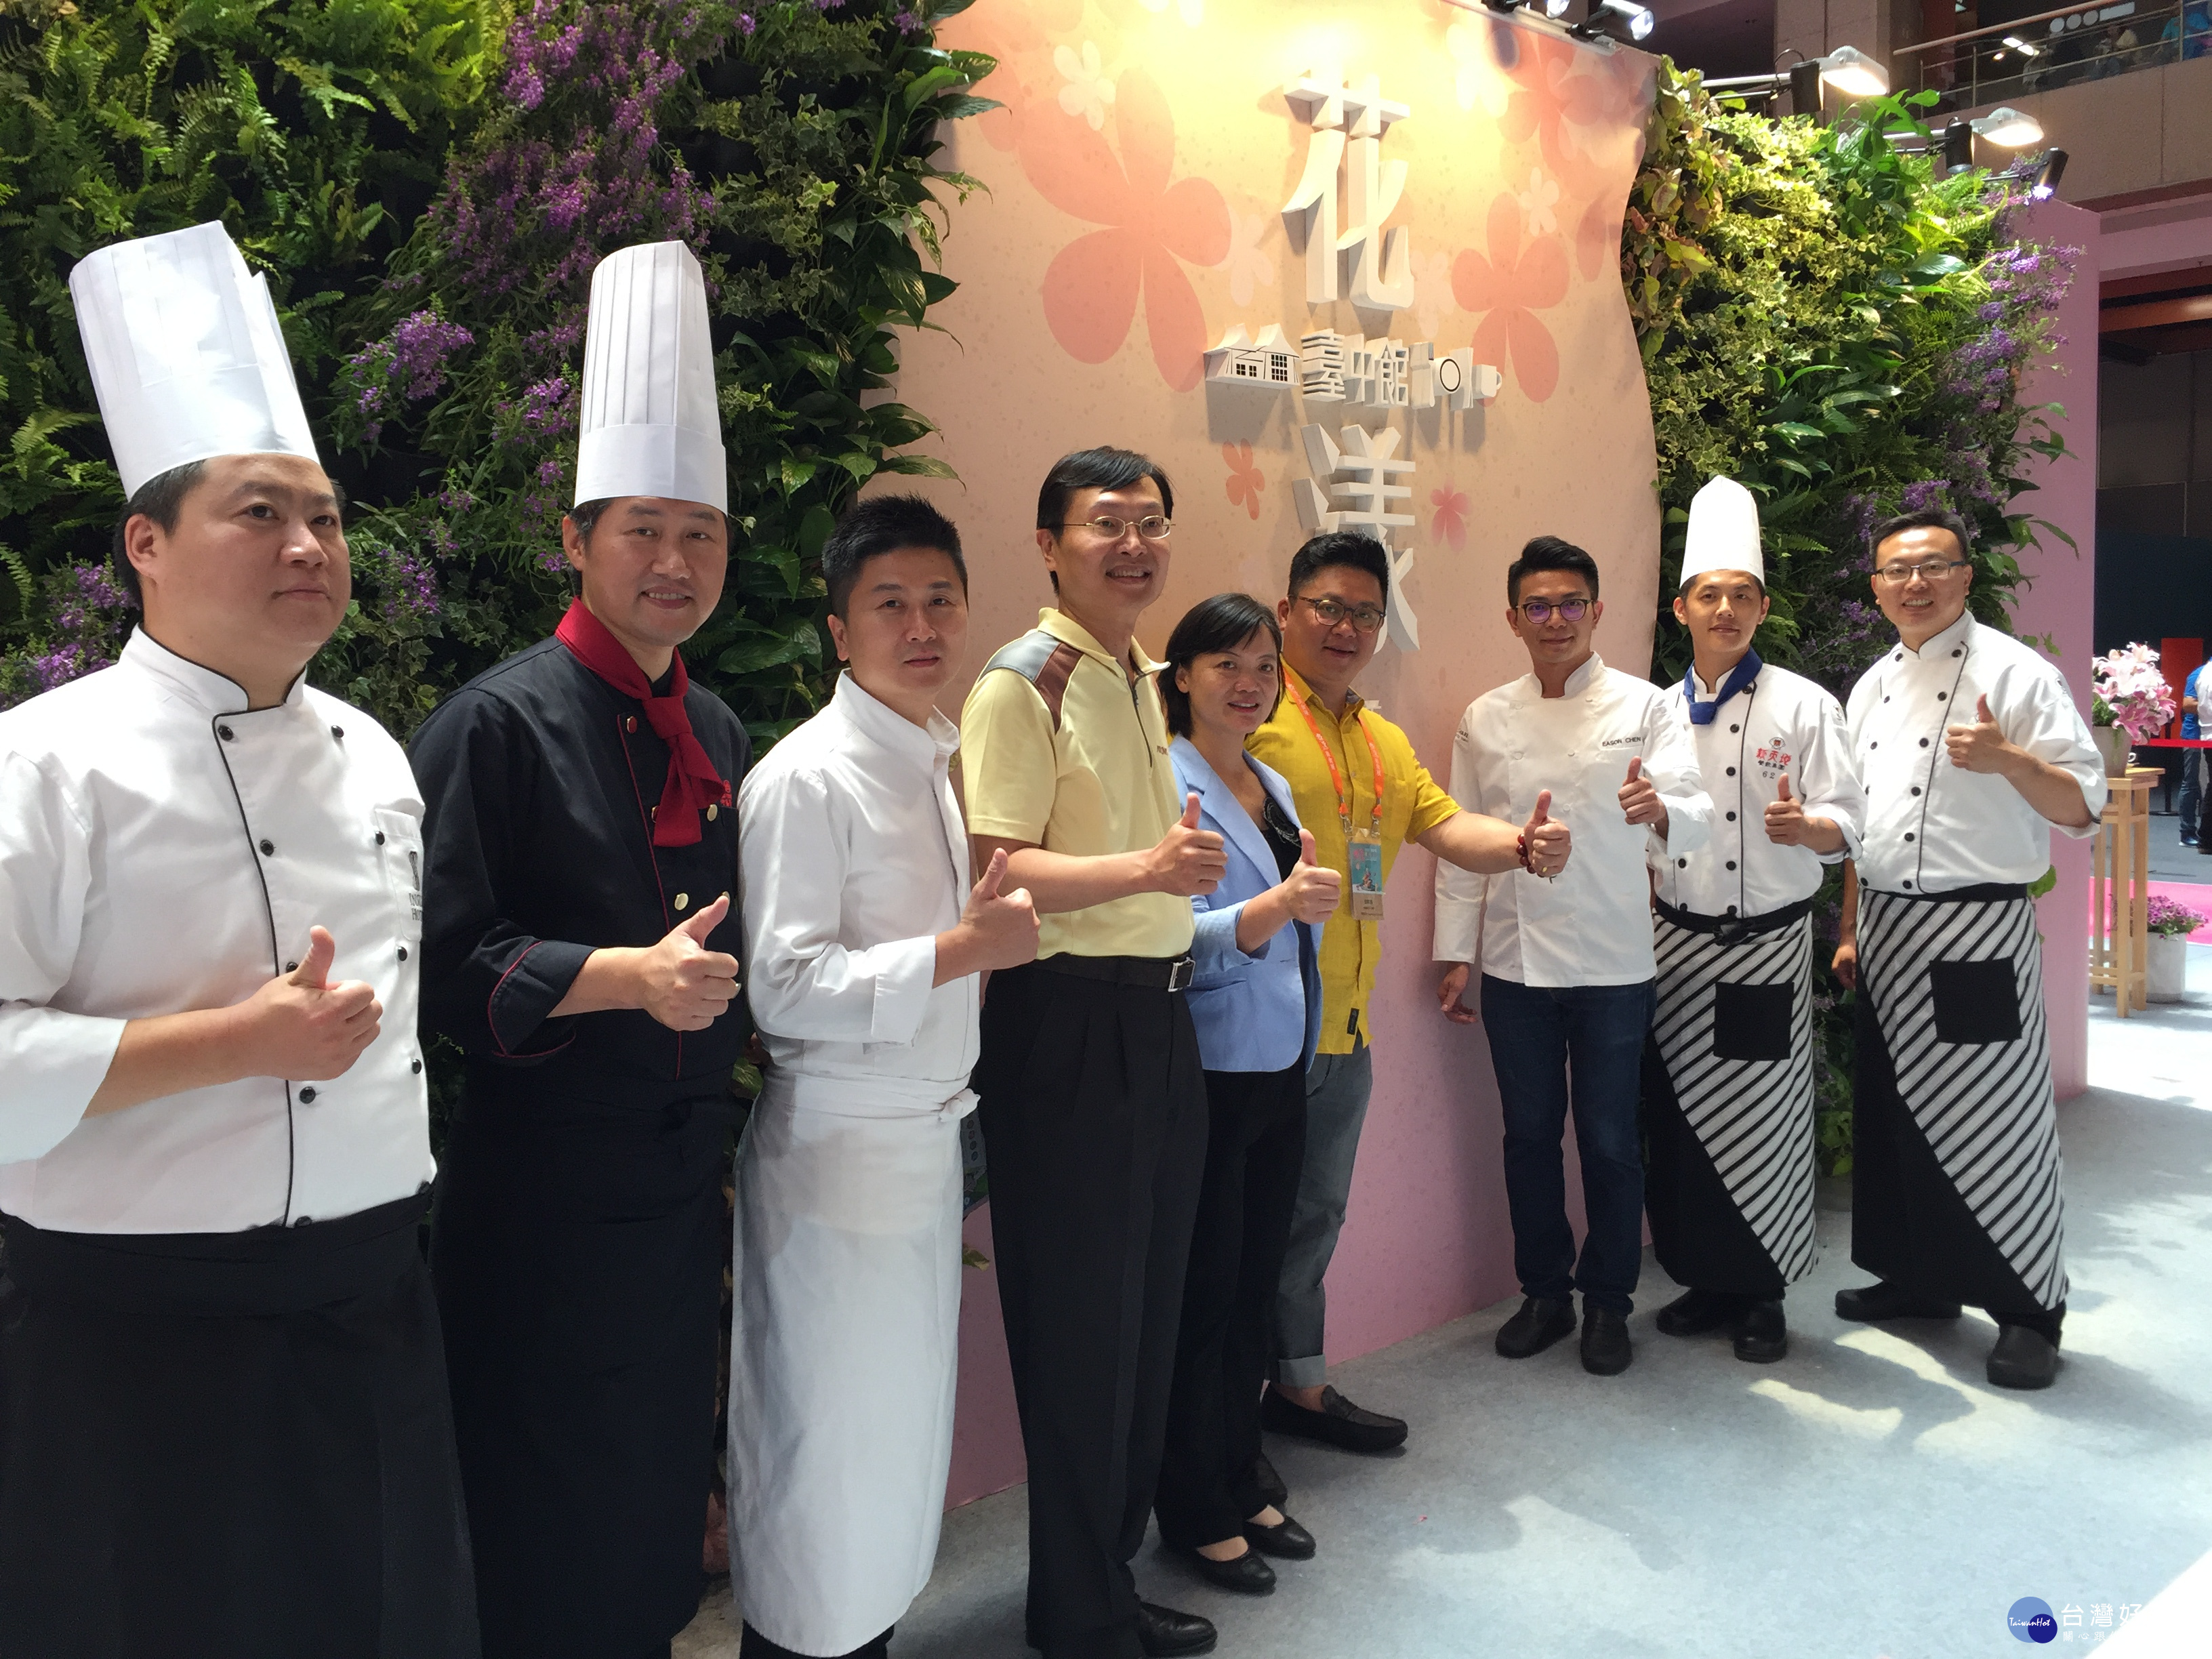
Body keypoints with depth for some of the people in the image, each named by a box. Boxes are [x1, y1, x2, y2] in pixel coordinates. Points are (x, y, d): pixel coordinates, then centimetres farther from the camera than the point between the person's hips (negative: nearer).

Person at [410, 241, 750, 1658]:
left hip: (683, 1176, 7)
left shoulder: (717, 733, 9)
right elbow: (446, 955, -17)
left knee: (662, 1503, 19)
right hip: (546, 1187, -6)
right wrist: (620, 975, -26)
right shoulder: (502, 722, -12)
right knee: (552, 1543, 6)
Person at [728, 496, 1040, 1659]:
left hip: (929, 1136, 8)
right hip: (837, 1148, -8)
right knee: (826, 1438, 4)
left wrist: (994, 925, 3)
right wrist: (963, 949, -22)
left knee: (905, 1421, 18)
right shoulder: (808, 777, -15)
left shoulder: (935, 763, 11)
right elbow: (785, 989, -20)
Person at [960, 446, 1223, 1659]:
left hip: (1157, 1014, 9)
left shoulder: (1143, 679, 15)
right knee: (1080, 1324, 3)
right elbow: (998, 873, -20)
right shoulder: (1021, 683, -12)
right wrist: (1145, 868, -31)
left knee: (1148, 1309, 16)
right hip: (1068, 1022, -9)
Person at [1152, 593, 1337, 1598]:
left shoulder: (1275, 788, 14)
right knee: (1201, 1299, 2)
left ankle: (1239, 1488, 30)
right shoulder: (1163, 785, -12)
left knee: (1254, 1291, 15)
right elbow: (1175, 935, -23)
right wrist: (1276, 907, -36)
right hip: (1207, 1072, -8)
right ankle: (1194, 1514, 18)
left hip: (1280, 1069, 8)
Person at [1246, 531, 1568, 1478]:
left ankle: (1298, 1384, 37)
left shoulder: (1384, 742, 16)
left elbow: (1446, 825, 8)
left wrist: (1524, 846, -10)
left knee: (1314, 1215, 20)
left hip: (1345, 1027, 8)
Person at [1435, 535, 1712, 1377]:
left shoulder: (1644, 708, -2)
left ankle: (1607, 1301, 24)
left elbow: (1695, 813, -14)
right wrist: (1455, 953, 5)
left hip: (1612, 962, -2)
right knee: (1529, 1133, 11)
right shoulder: (1485, 720, 5)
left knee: (1610, 1140, 6)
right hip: (1514, 960, 2)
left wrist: (1660, 811, -38)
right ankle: (1544, 1291, 28)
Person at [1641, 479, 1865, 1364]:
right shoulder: (1659, 712, 7)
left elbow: (1847, 822, -10)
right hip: (1676, 941, 4)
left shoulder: (1803, 705, -5)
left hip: (1766, 942, -4)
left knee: (1764, 1119, 2)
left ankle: (1762, 1295, 18)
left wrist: (1802, 827, -29)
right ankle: (1704, 1279, 24)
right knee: (1680, 1116, 7)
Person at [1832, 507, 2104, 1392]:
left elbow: (2082, 807, -10)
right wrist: (1850, 932, 16)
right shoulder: (1872, 687, 13)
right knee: (1895, 1111, 13)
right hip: (1886, 933, 7)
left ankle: (2028, 1310, 11)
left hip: (1977, 929, -6)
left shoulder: (2016, 672, -7)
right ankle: (1920, 1277, 29)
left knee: (1993, 1117, -3)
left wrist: (2007, 760, -28)